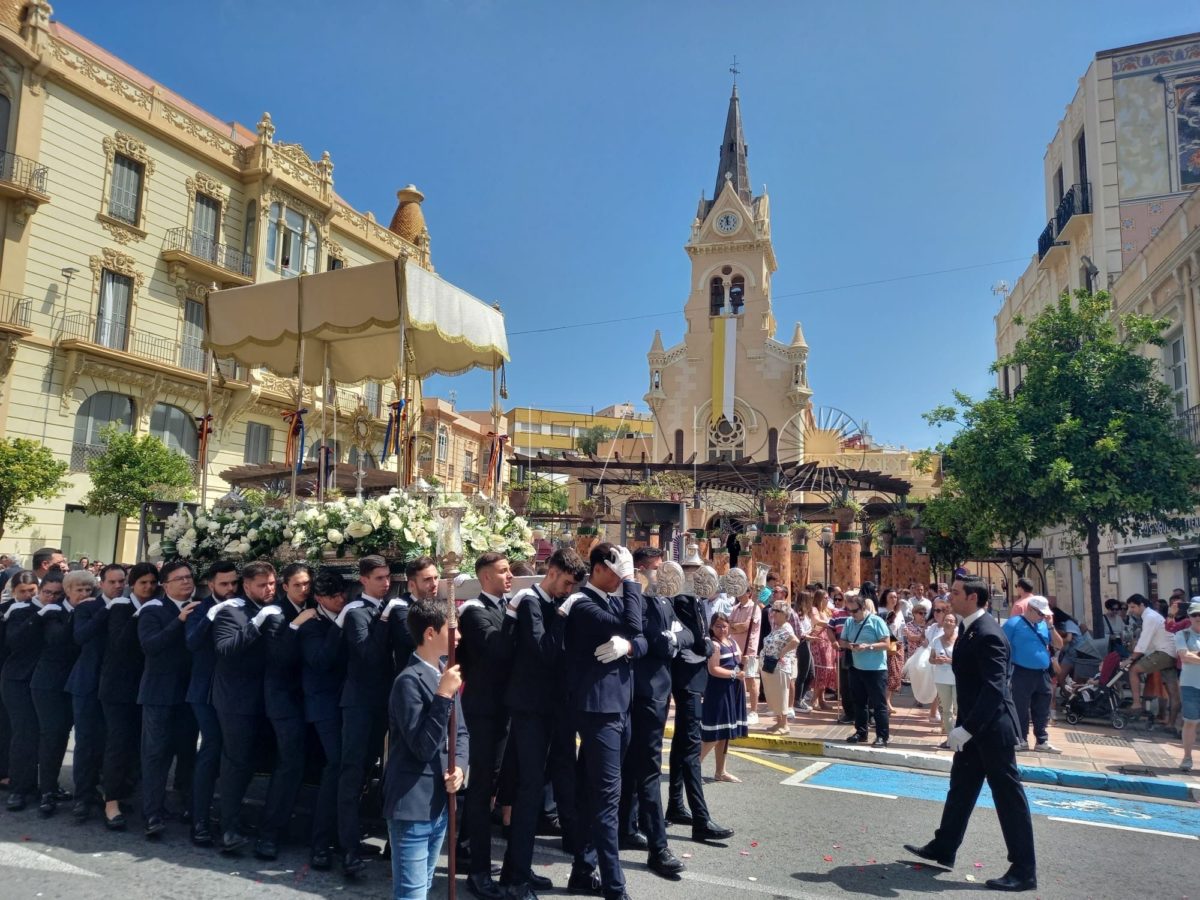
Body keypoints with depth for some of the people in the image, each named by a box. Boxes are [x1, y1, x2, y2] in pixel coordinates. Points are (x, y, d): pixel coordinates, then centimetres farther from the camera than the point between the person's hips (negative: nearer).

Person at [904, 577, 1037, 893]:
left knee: (1008, 795, 2)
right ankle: (943, 849, 29)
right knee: (961, 787, 18)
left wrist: (966, 729, -28)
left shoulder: (987, 634, -24)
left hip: (992, 728, -10)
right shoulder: (970, 628, 7)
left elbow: (994, 689, -28)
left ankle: (1024, 869, 14)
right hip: (975, 727, 10)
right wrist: (963, 724, 17)